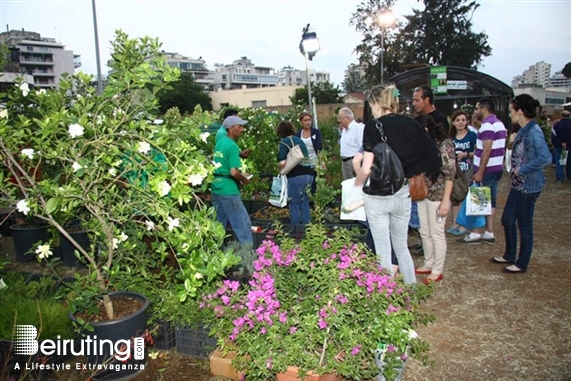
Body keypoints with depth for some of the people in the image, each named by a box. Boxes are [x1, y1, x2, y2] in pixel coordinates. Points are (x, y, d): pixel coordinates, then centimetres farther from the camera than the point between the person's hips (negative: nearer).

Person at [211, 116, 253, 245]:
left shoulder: (220, 142, 11)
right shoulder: (232, 146, -15)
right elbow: (234, 172, -22)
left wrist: (241, 175, 20)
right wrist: (244, 179, -3)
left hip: (216, 187, 9)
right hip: (228, 190, -9)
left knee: (219, 223, 17)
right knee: (242, 223, 0)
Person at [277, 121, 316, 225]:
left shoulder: (284, 141, 0)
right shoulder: (300, 140, 23)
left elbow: (281, 161, -11)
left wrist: (281, 169, 8)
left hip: (297, 175, -7)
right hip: (309, 172, 7)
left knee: (294, 203, 2)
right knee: (304, 201, 16)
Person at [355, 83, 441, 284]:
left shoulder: (373, 126, -12)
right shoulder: (411, 124, 3)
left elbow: (366, 170, -17)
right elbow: (432, 153, 0)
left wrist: (356, 183, 2)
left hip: (378, 196, -5)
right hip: (402, 194, 5)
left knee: (383, 250, 8)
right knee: (401, 246, 21)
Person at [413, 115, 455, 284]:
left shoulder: (445, 144, -14)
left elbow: (450, 174, -17)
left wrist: (446, 200, -20)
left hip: (437, 196, -8)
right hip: (423, 194, 8)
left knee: (436, 234, 2)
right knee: (425, 232, 15)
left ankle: (437, 270, 15)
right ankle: (428, 264, 30)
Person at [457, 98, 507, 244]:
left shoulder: (487, 124, -17)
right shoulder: (499, 123, 15)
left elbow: (487, 150, -23)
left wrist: (479, 172, -22)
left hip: (486, 169, -10)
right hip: (497, 168, 10)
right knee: (490, 201, 11)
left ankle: (476, 233, 6)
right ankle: (489, 233, 16)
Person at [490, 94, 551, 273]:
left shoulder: (533, 131, -20)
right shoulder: (523, 131, 8)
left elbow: (545, 158, -31)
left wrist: (522, 170, -23)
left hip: (529, 186, -9)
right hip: (518, 184, 9)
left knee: (524, 225, 4)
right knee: (507, 220, 17)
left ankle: (522, 264, 20)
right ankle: (509, 256, 34)